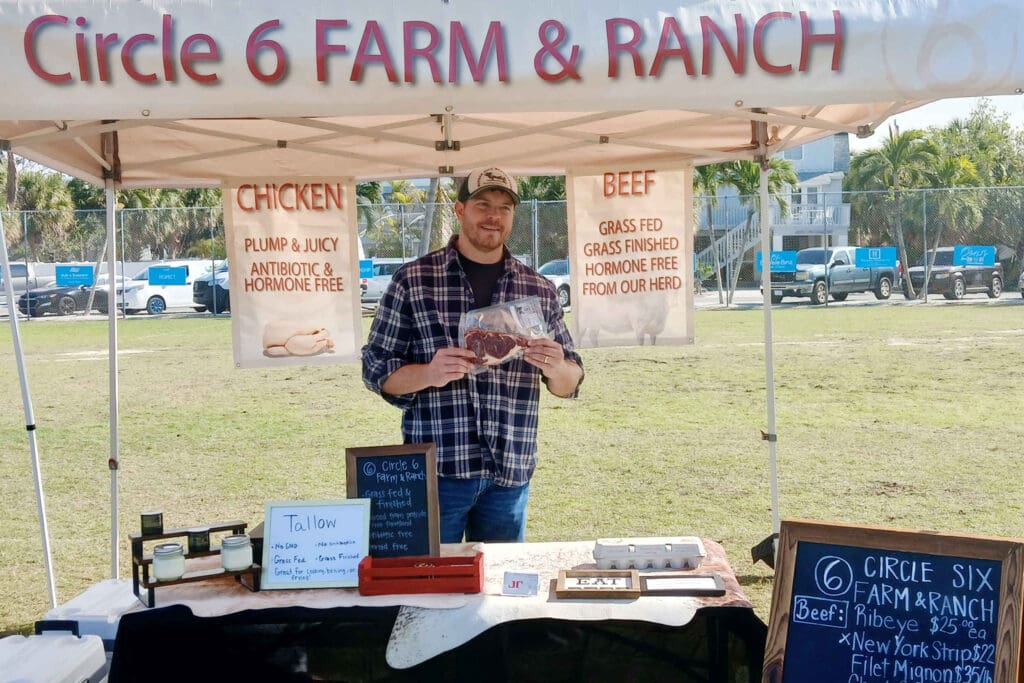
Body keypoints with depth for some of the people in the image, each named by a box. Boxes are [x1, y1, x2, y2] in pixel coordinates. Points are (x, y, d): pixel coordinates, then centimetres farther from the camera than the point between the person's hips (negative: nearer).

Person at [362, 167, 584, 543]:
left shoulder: (538, 289, 7)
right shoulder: (413, 280, -1)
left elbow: (570, 383, 11)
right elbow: (376, 369, 0)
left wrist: (556, 369, -12)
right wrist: (429, 373, -19)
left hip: (510, 472, 3)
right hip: (436, 469, -2)